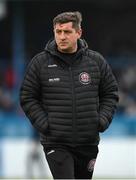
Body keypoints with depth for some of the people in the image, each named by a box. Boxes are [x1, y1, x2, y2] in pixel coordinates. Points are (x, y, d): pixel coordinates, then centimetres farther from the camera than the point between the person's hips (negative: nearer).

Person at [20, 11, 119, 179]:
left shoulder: (96, 61, 4)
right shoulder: (40, 62, -1)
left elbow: (110, 94, 13)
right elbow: (27, 98, 3)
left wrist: (103, 120, -1)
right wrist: (43, 124, -9)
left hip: (88, 141, 3)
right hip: (56, 144, -3)